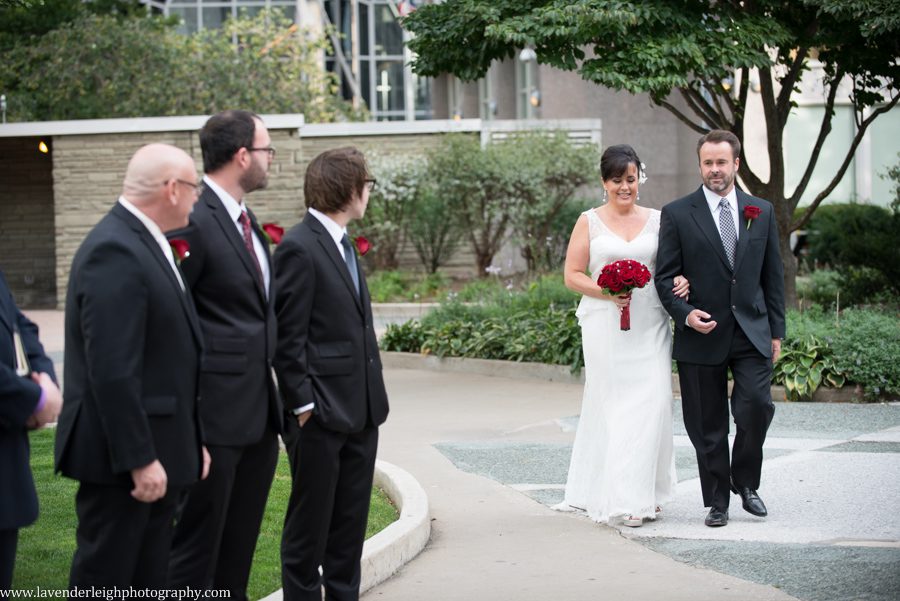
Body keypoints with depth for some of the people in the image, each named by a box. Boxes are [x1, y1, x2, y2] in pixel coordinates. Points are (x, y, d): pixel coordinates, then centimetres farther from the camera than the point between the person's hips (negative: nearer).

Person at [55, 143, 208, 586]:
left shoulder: (144, 243, 13)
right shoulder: (115, 251, -19)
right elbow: (112, 370, -23)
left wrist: (192, 441, 18)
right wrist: (139, 459, -23)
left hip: (152, 452, 10)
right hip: (122, 459, -10)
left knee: (150, 581, 14)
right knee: (105, 580, -2)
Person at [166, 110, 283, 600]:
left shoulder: (247, 222, 16)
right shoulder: (193, 222, -15)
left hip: (259, 414, 9)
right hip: (216, 414, -9)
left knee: (238, 549, 15)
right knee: (196, 548, -2)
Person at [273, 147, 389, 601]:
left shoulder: (343, 244, 14)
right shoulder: (299, 248, -15)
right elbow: (287, 337, -16)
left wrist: (372, 397, 15)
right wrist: (304, 405, -17)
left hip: (360, 410, 9)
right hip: (321, 413, -9)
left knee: (351, 522, 13)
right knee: (309, 524, 2)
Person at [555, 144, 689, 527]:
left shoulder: (657, 220, 11)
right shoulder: (589, 222, 5)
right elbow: (572, 275, 2)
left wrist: (683, 282, -7)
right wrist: (607, 292, -14)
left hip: (650, 325, 2)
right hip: (606, 325, -2)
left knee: (652, 404, -5)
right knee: (613, 406, -3)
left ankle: (646, 494, 6)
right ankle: (620, 499, -1)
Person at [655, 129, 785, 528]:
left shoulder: (762, 212, 9)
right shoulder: (677, 214, 0)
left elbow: (773, 275, 12)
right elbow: (665, 276, 0)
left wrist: (776, 330, 8)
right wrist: (685, 314, -16)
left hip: (751, 332, 2)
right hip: (701, 335, -1)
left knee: (757, 407, -12)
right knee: (708, 427, 3)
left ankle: (745, 481, 12)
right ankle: (717, 501, 15)